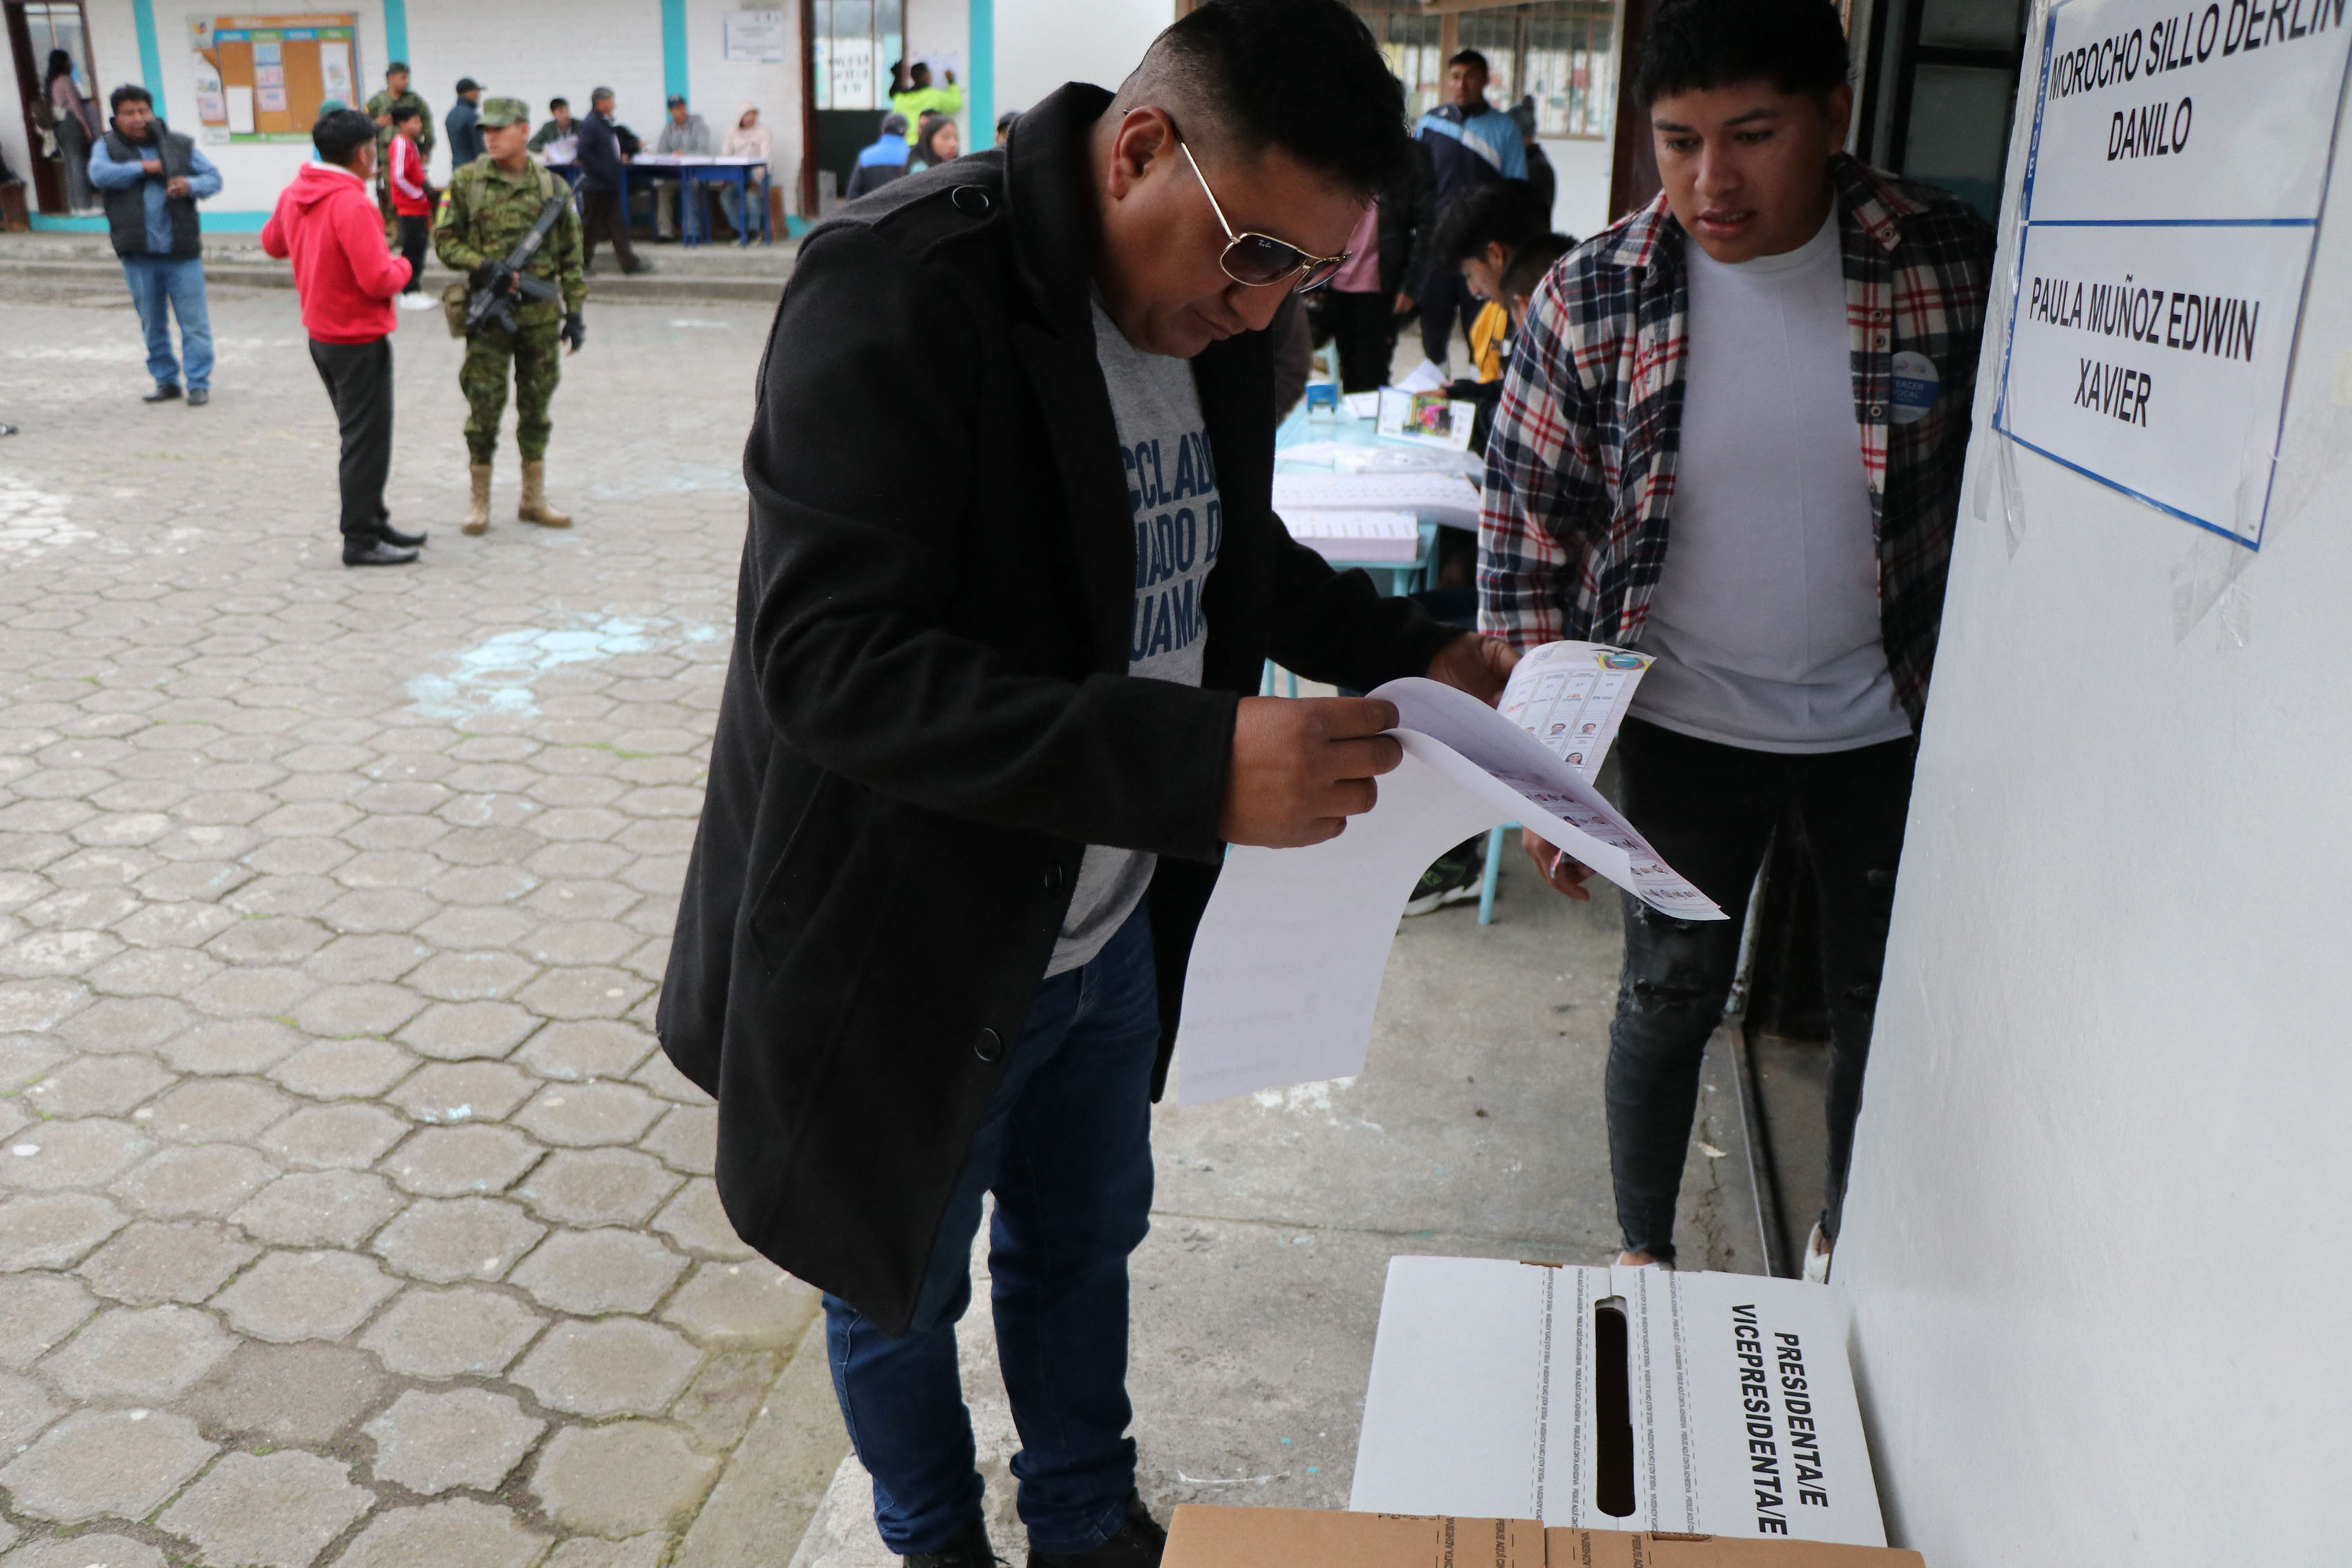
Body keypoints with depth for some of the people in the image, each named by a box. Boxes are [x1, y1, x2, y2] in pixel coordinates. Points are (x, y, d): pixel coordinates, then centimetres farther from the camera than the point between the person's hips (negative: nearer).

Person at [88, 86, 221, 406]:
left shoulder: (179, 145, 8)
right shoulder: (108, 147, 6)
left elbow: (214, 177, 7)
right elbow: (99, 174, -12)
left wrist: (192, 185, -13)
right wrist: (142, 168, -10)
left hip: (182, 250, -1)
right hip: (138, 253, 1)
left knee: (194, 320, -4)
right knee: (153, 324, 9)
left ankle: (199, 383, 3)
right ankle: (165, 381, 20)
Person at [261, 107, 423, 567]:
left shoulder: (294, 194, 4)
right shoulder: (353, 205, -22)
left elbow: (272, 243, 20)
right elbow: (379, 280, -24)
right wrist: (404, 266, -6)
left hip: (320, 335, 9)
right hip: (359, 340, -9)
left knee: (359, 435, 19)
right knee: (368, 441, 0)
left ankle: (373, 522, 28)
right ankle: (361, 541, 5)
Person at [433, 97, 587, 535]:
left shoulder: (553, 187, 4)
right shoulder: (466, 182, 1)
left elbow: (571, 255, 7)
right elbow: (444, 239, 2)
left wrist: (575, 311, 1)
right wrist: (483, 266, -15)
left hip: (541, 314, 2)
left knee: (536, 407, 9)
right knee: (485, 406, 0)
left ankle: (534, 499, 19)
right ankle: (479, 501, 12)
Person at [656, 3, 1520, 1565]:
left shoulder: (1213, 307, -2)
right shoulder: (901, 289, -26)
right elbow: (830, 660, -34)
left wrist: (1412, 650, 1)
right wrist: (1195, 761, -40)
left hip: (1109, 930, 7)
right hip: (910, 949, -6)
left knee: (1086, 1242, 26)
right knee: (903, 1291, 19)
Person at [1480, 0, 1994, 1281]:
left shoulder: (1948, 261, -10)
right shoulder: (1590, 299, -13)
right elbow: (1524, 535, -7)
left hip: (1887, 718, 2)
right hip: (1687, 726, -1)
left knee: (1884, 997, 17)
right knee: (1670, 994, 12)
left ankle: (1846, 1231, 44)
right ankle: (1644, 1252, 36)